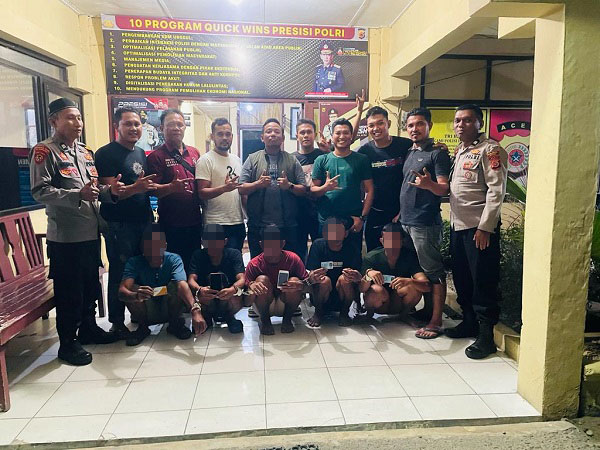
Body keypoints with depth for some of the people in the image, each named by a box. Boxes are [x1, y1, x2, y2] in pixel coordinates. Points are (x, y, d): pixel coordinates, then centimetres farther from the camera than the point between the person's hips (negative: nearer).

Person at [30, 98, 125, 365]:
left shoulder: (86, 152, 16)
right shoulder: (44, 151, -7)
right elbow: (39, 191, -16)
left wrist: (110, 191, -1)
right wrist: (77, 195, -27)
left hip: (91, 232, 7)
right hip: (65, 236, -7)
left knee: (91, 285, 17)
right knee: (68, 290, 2)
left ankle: (88, 328, 34)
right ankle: (67, 343, 16)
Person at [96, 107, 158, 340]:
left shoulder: (141, 153, 15)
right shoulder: (106, 154, -8)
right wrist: (135, 188, -31)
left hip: (143, 222, 7)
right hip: (119, 224, -7)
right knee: (120, 273, -1)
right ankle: (117, 323, 12)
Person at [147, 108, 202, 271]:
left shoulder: (194, 153, 12)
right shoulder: (156, 156, -4)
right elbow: (152, 189, -11)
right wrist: (171, 187, -30)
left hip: (195, 221, 5)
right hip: (171, 224, -5)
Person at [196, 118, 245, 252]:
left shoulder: (237, 160, 15)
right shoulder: (205, 160, -8)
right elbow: (202, 193, -16)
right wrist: (224, 188, -32)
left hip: (238, 222, 7)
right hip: (217, 225, -7)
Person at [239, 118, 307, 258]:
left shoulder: (292, 160, 9)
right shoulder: (253, 159, 8)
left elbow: (303, 190, 4)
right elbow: (242, 189, 2)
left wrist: (289, 186, -14)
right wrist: (258, 184, -15)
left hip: (288, 226, 1)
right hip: (258, 225, 0)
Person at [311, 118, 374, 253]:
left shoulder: (362, 160, 5)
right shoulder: (322, 160, 7)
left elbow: (369, 190, 2)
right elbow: (312, 190, 5)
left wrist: (362, 217, -7)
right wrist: (325, 187, -17)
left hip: (354, 221, 0)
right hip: (326, 221, 1)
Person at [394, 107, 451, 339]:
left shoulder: (438, 153, -5)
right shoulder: (409, 153, 17)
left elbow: (444, 189, -13)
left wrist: (428, 184, -33)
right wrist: (400, 213, 18)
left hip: (425, 223, -8)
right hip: (405, 222, 8)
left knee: (433, 272, -3)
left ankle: (435, 321, 2)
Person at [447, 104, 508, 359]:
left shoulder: (489, 150, -8)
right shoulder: (459, 152, 17)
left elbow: (496, 190, -14)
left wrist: (485, 226, -18)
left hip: (479, 227, -8)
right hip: (457, 225, 8)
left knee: (483, 282, -1)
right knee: (461, 278, 15)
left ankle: (486, 336, 8)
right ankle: (469, 322, 30)